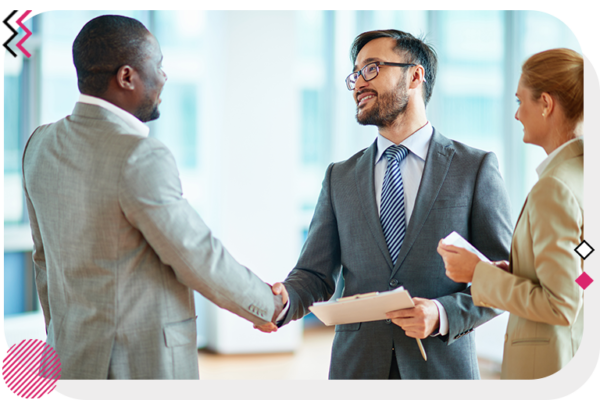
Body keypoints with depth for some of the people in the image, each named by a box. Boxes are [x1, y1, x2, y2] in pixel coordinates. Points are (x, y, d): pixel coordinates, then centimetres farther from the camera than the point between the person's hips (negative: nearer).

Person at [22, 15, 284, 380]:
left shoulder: (41, 145, 4)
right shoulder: (141, 159, -20)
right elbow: (200, 260, -14)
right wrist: (267, 304, 2)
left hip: (72, 361, 8)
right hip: (146, 364, -8)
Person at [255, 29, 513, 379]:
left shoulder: (476, 168, 0)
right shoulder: (340, 178, 10)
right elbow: (316, 274, 6)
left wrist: (444, 314, -17)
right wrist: (284, 300, -15)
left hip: (443, 366, -2)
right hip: (357, 366, 2)